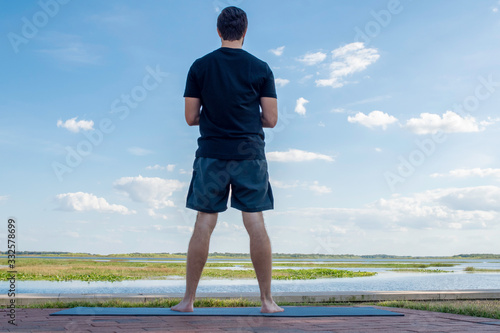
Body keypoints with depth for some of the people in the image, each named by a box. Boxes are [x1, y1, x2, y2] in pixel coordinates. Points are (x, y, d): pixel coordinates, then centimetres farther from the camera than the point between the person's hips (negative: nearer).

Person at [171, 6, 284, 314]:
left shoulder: (200, 67, 3)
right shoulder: (261, 68, 2)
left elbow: (191, 117, 3)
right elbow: (271, 120, 1)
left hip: (211, 155, 1)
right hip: (250, 155, 0)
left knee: (204, 225, 3)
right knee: (256, 224, 1)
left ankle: (189, 299, 9)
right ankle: (267, 300, 6)